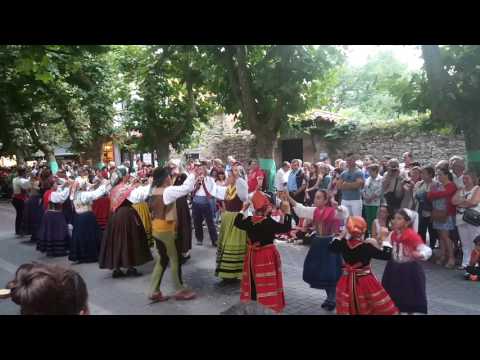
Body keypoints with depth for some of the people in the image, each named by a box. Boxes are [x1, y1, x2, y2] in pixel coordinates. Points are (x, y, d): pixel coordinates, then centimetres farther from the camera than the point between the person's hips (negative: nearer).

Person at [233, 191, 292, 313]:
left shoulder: (249, 221, -4)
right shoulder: (269, 222, -20)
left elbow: (237, 222, 15)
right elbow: (286, 227, -17)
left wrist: (243, 210, 22)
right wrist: (287, 213, -8)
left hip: (253, 254, 6)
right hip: (268, 255, -5)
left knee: (254, 281, 17)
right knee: (268, 283, 2)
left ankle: (252, 300, 29)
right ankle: (270, 304, 8)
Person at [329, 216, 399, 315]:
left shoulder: (343, 243, -8)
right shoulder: (367, 246, -18)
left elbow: (331, 247, 13)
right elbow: (387, 255, -12)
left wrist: (340, 236, 14)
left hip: (348, 281, 4)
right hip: (365, 281, -3)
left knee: (346, 309, 11)